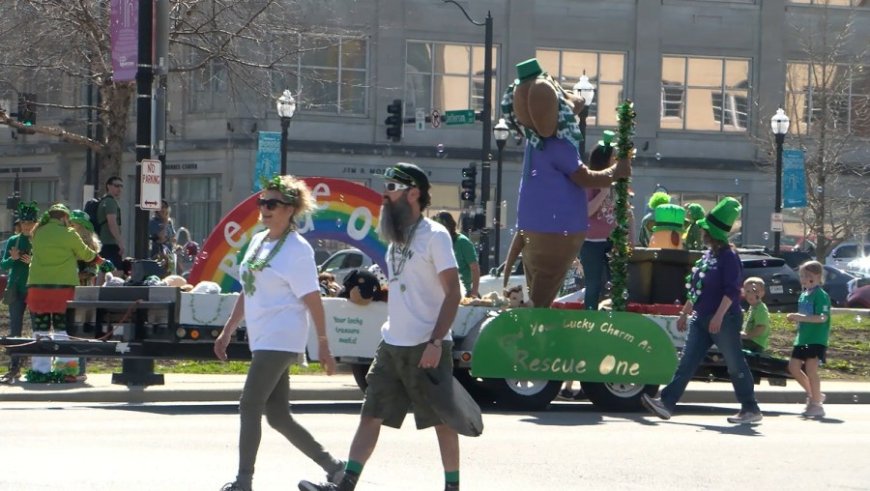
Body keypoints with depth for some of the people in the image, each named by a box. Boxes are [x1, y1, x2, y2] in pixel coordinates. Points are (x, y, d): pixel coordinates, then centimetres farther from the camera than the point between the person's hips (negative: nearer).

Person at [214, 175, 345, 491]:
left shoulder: (297, 250, -10)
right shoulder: (257, 241, 14)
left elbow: (313, 300, -11)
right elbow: (247, 292, 21)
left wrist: (323, 346, -11)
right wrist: (228, 331, 19)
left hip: (281, 340, -8)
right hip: (261, 340, 9)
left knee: (250, 406, -11)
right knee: (278, 416, 8)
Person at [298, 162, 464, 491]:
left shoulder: (434, 235, -10)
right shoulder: (396, 237, 15)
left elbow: (453, 294, -14)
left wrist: (436, 343, -21)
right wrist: (390, 331, 17)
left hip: (426, 348, -8)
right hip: (391, 346, 8)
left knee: (442, 420, 2)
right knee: (370, 415, 2)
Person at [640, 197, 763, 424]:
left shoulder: (728, 256, -11)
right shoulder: (708, 255, 16)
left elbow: (731, 290, -20)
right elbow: (695, 290, 23)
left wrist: (719, 316, -27)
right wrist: (685, 313, 24)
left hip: (724, 320, -9)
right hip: (701, 319, 9)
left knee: (735, 363, -3)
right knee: (686, 362, 1)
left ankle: (751, 409, 5)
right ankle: (666, 403, -4)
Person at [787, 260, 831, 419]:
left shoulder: (821, 295, -13)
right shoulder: (803, 295, 13)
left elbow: (823, 317, -23)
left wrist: (802, 317, -27)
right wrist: (795, 319, 2)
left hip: (816, 339, -9)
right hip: (802, 337, 9)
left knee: (811, 369, -12)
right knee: (793, 367, 9)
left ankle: (817, 404, -5)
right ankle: (814, 395, 23)